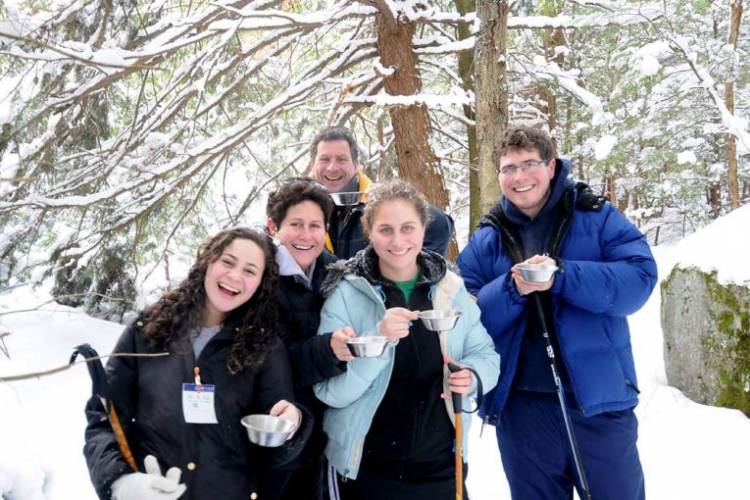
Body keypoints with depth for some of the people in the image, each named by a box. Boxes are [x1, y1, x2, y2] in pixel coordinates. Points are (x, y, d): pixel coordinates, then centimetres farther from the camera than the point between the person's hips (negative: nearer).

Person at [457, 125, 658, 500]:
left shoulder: (597, 217, 0)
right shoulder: (485, 240, 4)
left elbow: (639, 278, -14)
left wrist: (561, 276, -24)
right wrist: (512, 289, -19)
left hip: (599, 398, -1)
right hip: (522, 404, 2)